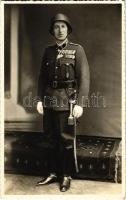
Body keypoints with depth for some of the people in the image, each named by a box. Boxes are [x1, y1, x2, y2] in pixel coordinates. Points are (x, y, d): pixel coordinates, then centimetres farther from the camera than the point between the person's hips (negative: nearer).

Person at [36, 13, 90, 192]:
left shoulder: (77, 50, -3)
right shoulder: (48, 51, 10)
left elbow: (84, 78, -9)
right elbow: (42, 77, 12)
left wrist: (79, 103, -16)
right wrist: (40, 99, 4)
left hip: (66, 100, -4)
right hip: (49, 100, 5)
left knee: (66, 140, 4)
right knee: (51, 138, 12)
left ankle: (66, 176, 21)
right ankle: (53, 173, 27)